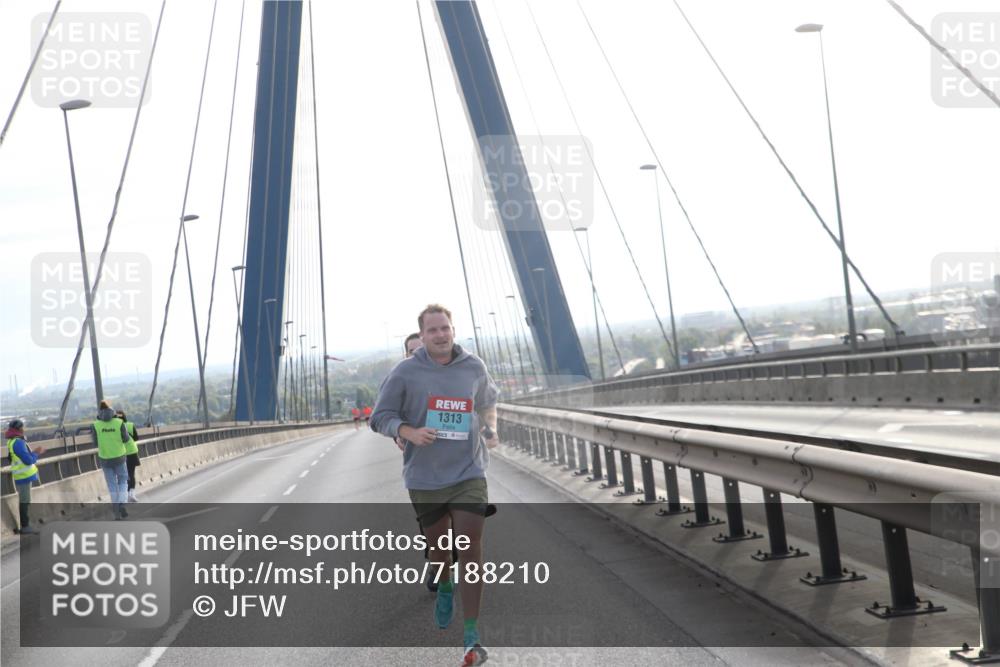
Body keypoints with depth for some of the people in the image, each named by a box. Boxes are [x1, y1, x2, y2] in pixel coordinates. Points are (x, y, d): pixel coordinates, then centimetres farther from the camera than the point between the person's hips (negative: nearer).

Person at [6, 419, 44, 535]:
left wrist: (34, 452, 9)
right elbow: (28, 460, -22)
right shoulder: (18, 442, -21)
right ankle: (25, 526, -1)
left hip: (23, 475, 10)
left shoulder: (13, 441, 10)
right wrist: (36, 453, -5)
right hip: (23, 477, -10)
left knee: (24, 501, 14)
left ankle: (25, 524, 21)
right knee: (25, 502, -5)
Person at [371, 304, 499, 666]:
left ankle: (471, 636, -9)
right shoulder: (406, 371, -7)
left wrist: (491, 429, 9)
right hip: (424, 477, 0)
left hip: (468, 473, 0)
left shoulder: (474, 368, 1)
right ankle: (445, 588, 52)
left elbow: (488, 402, 23)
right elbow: (381, 417, -3)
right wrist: (409, 432, -19)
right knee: (437, 546, 17)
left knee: (470, 548, -11)